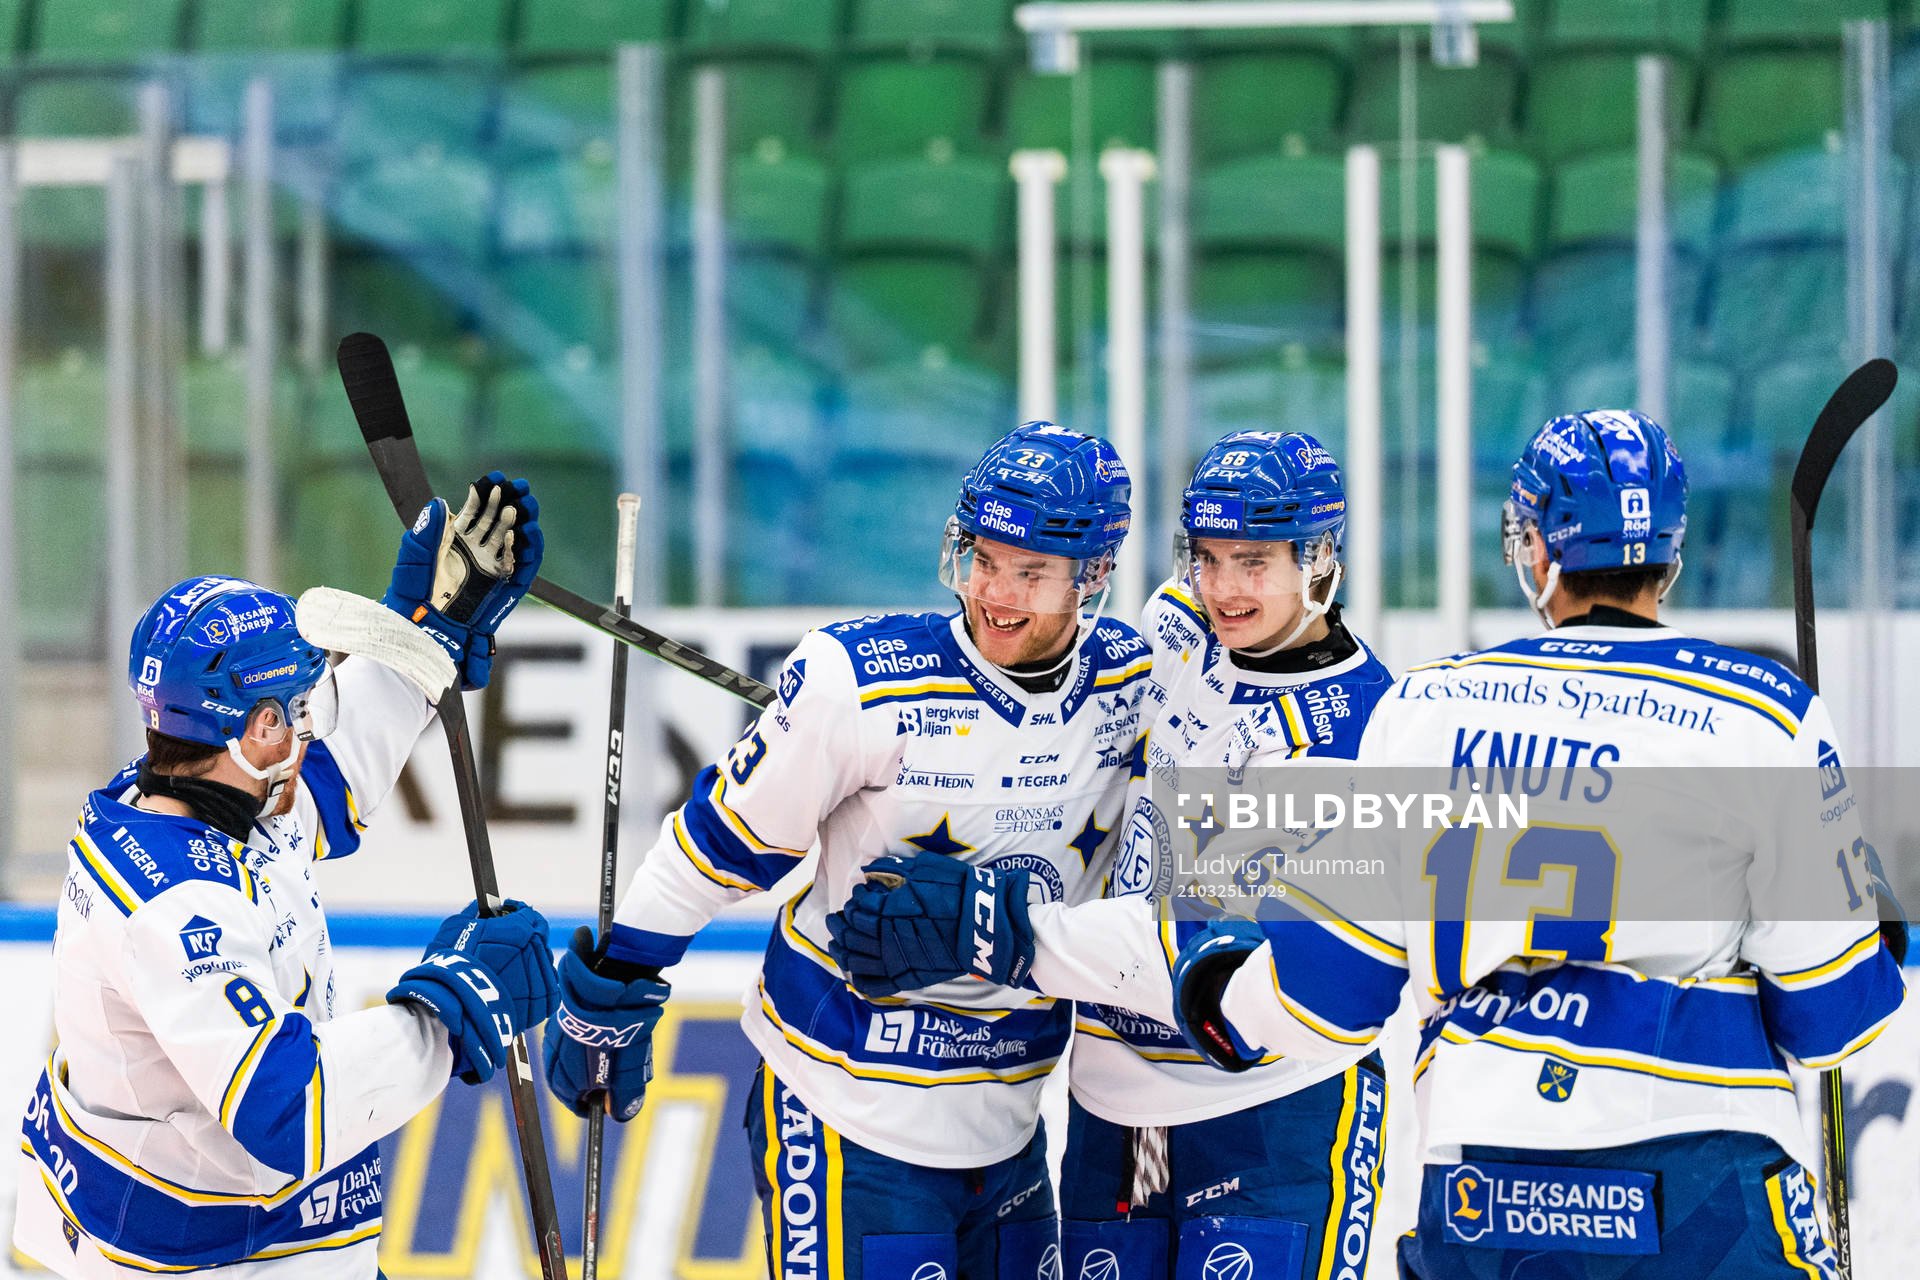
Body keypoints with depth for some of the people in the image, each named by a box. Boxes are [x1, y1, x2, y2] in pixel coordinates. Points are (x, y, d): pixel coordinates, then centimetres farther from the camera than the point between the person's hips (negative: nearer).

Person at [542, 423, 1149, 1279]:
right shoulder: (857, 680, -18)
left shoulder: (1131, 685, -3)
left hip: (1004, 1118, 5)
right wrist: (611, 994, -1)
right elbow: (721, 840, -8)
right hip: (846, 1105, -5)